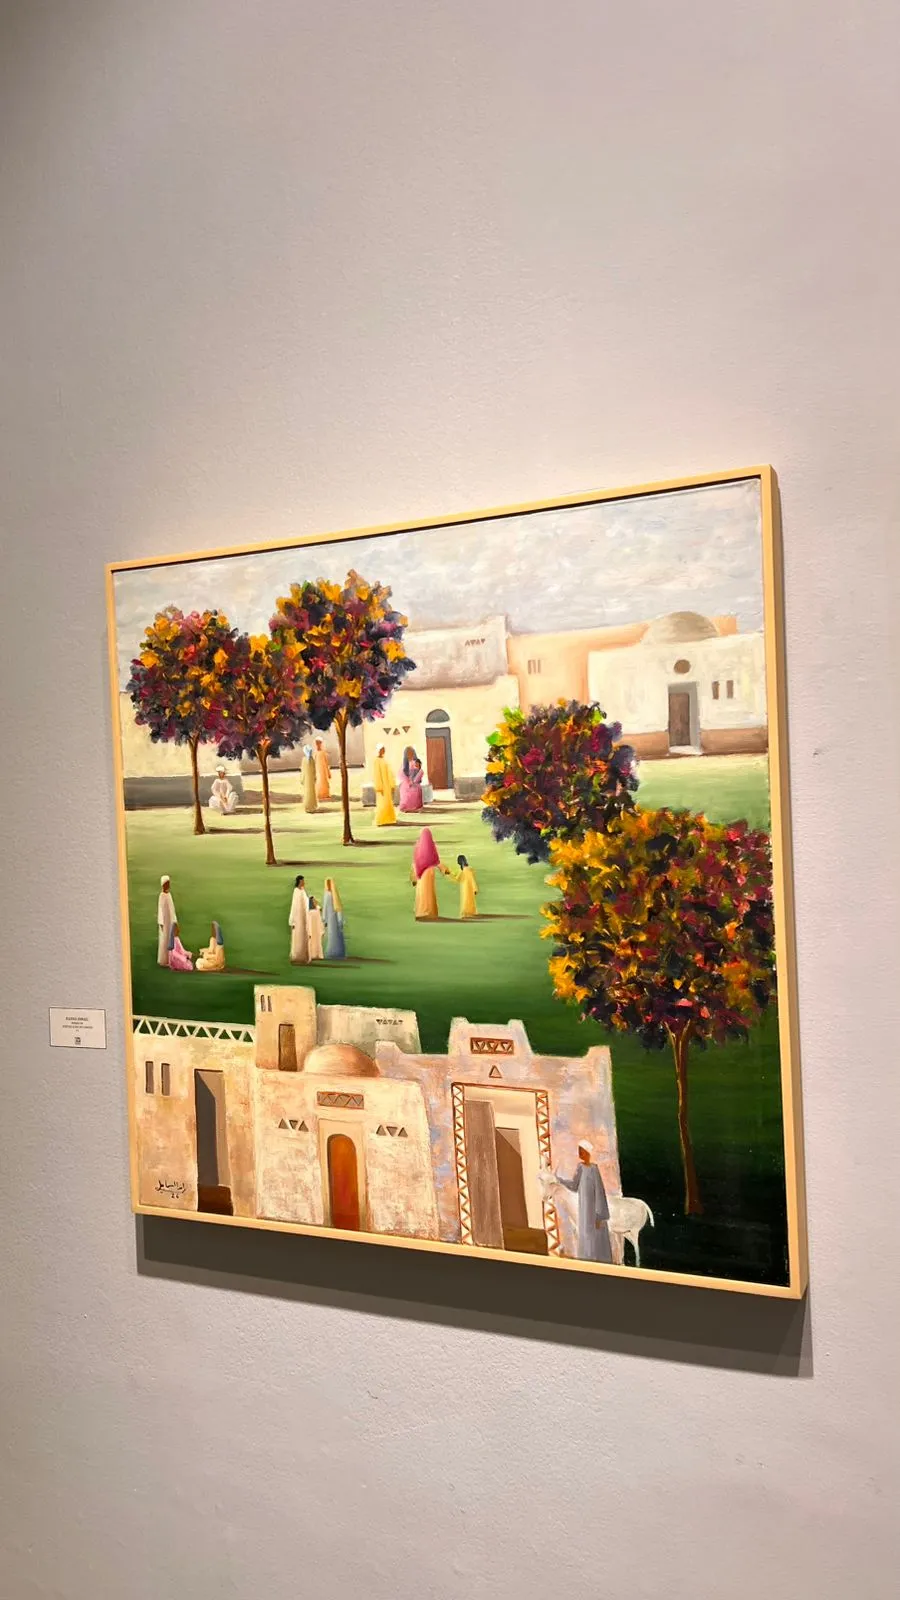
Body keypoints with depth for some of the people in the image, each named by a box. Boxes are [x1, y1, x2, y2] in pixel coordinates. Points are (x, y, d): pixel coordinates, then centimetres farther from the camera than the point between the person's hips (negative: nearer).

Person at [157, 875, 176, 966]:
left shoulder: (169, 894, 9)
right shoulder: (162, 896, -16)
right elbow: (160, 909, -16)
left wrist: (173, 921, 16)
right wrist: (161, 923, -17)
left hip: (170, 921, 8)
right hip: (165, 921, -8)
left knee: (170, 940, 11)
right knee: (164, 940, -3)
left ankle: (168, 959, 19)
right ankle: (163, 961, 4)